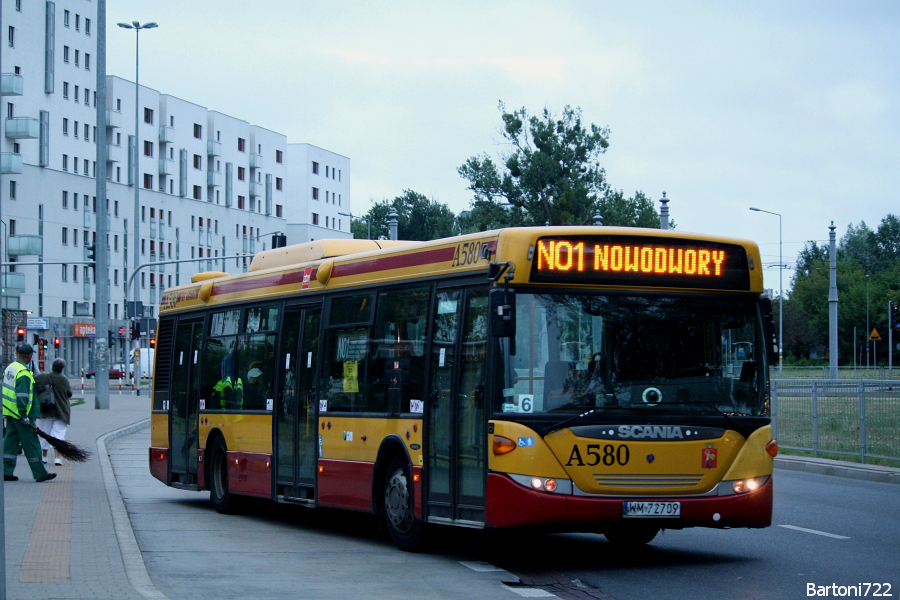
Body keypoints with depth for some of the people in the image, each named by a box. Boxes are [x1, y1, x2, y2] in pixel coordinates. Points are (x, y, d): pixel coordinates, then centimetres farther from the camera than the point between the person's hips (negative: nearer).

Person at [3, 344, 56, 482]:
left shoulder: (9, 368, 11)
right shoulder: (24, 374, -19)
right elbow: (21, 396, -24)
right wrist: (24, 415, -22)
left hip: (10, 413, 9)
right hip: (20, 415, -9)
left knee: (10, 441, 12)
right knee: (31, 444, -3)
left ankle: (6, 472, 10)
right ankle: (40, 474, 2)